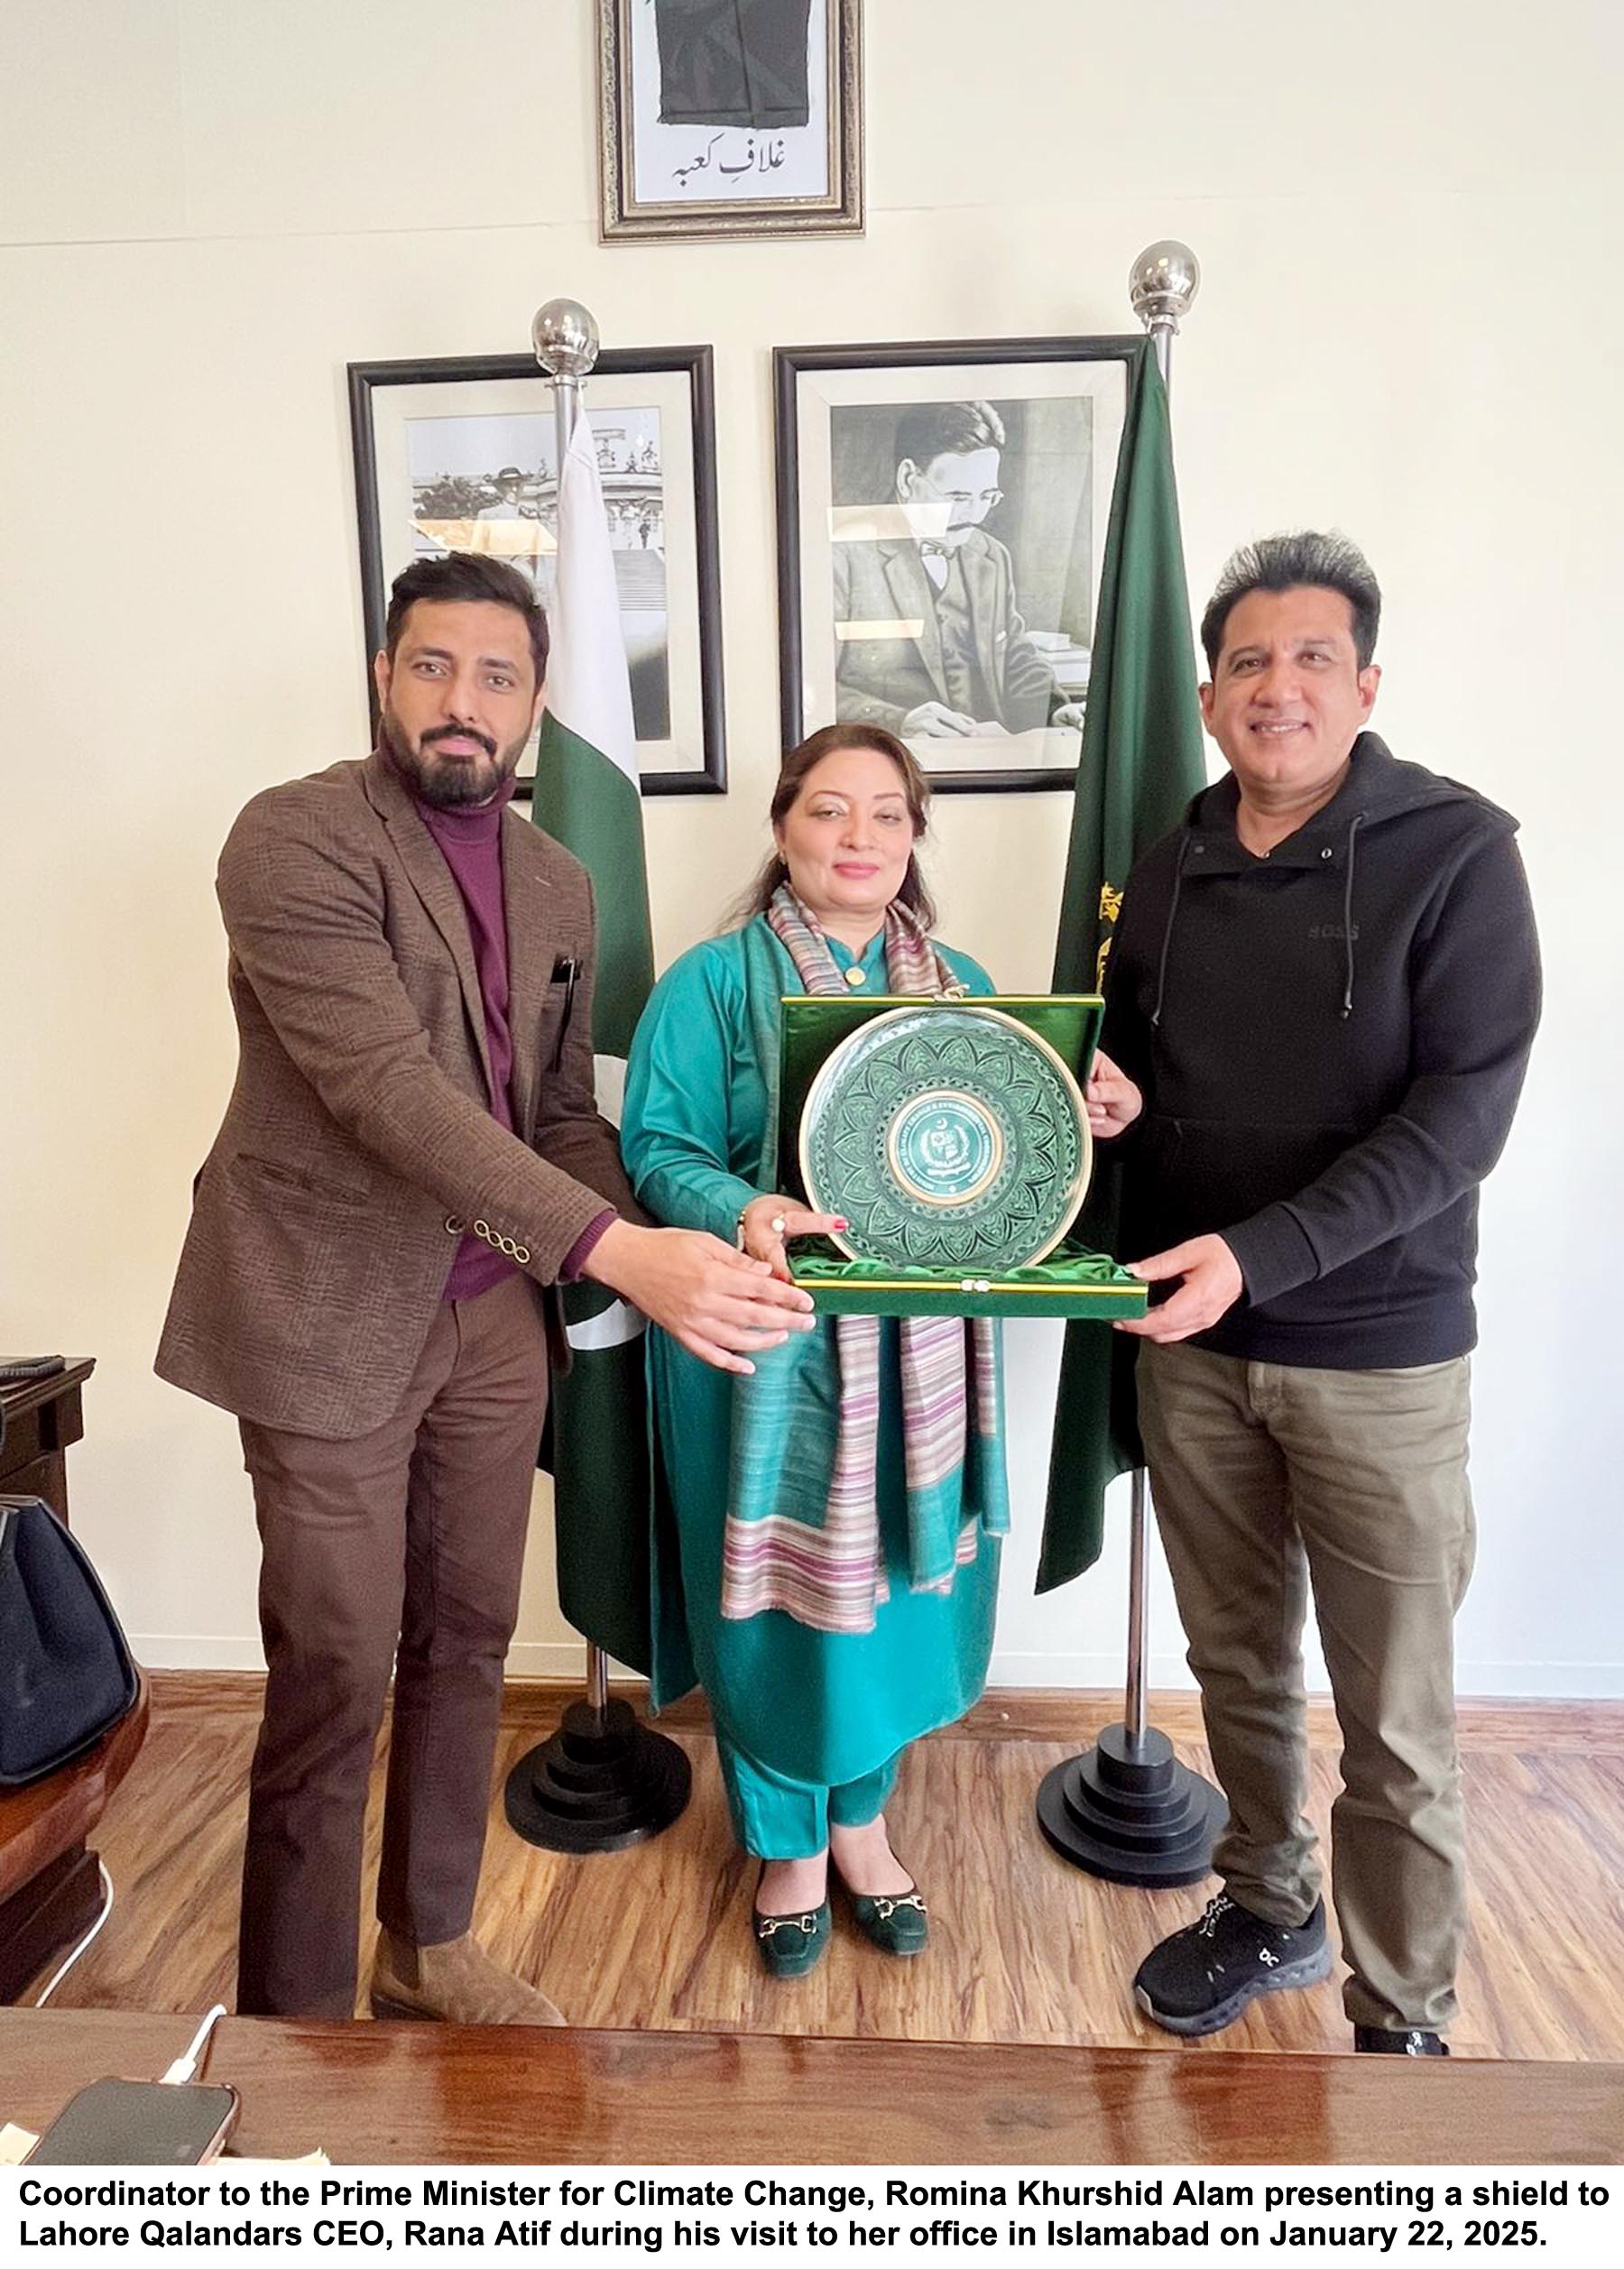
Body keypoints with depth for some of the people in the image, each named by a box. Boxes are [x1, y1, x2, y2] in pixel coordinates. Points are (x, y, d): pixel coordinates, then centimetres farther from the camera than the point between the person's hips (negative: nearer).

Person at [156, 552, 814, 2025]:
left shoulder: (560, 887, 9)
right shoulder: (298, 838, -13)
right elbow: (388, 1087, -26)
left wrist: (672, 1252, -4)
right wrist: (616, 1249, -36)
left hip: (495, 1313, 6)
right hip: (332, 1313, -6)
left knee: (465, 1647, 17)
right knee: (334, 1685, 3)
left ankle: (430, 1945, 39)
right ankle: (293, 2023, 26)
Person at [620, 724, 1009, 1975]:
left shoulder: (961, 984, 9)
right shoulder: (714, 980, -4)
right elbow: (660, 1146, -9)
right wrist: (745, 1212, -27)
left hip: (920, 1347, 4)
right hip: (768, 1342, -3)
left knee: (897, 1580, 14)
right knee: (778, 1590, 8)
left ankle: (860, 1816, 40)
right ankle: (788, 1846, 34)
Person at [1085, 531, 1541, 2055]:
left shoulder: (1453, 852, -7)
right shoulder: (1168, 873, 7)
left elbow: (1462, 1111, -15)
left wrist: (1259, 1253, -24)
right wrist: (1110, 1102, -7)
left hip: (1376, 1351, -4)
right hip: (1192, 1340, 4)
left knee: (1395, 1724, 7)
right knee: (1237, 1660, 19)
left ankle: (1401, 2026, 29)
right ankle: (1269, 1911, 42)